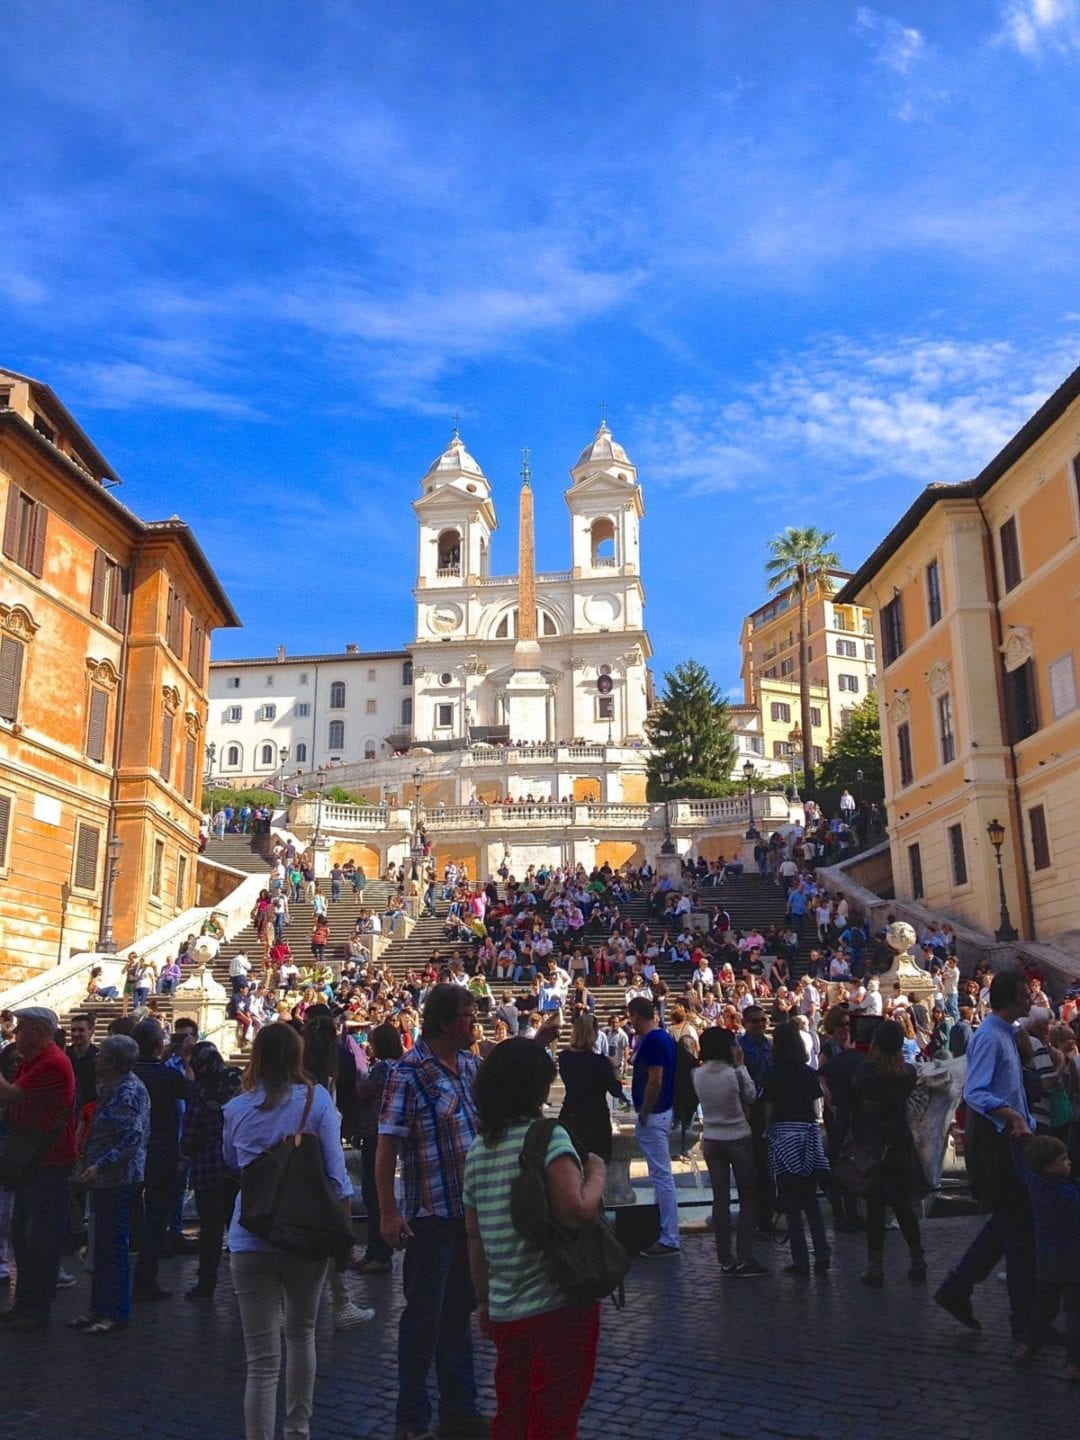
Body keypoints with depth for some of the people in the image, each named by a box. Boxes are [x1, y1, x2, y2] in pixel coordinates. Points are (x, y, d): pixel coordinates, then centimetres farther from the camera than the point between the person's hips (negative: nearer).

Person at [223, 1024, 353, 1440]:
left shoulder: (236, 1108, 2)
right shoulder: (315, 1098, -5)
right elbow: (335, 1169, -7)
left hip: (250, 1239, 0)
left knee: (262, 1360, 4)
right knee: (302, 1334, 23)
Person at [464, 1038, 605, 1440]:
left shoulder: (478, 1149, 6)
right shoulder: (548, 1136, -16)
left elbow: (473, 1236, 11)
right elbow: (575, 1211, -28)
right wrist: (597, 1173, -10)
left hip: (504, 1312, 7)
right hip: (558, 1308, -7)